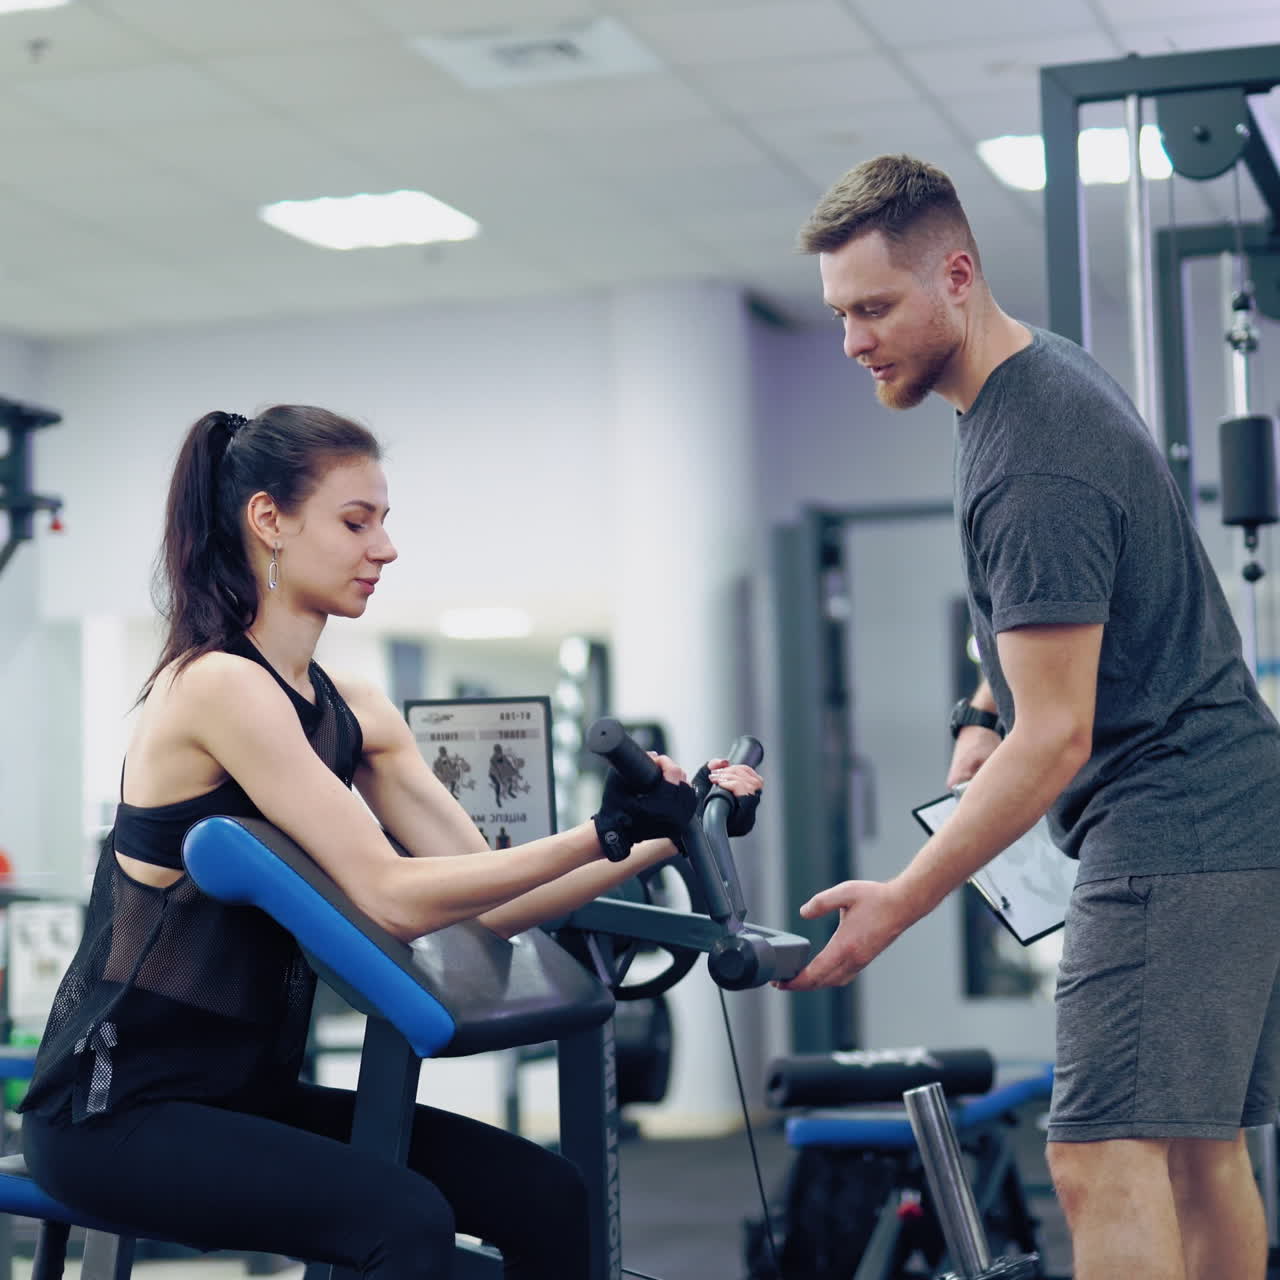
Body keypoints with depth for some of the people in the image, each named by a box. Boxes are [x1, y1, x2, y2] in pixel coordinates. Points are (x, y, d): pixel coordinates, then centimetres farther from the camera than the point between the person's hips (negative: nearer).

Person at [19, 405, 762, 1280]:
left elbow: (491, 901, 3)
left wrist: (667, 837, -6)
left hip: (247, 1090, 8)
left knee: (545, 1195, -7)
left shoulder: (352, 713, 9)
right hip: (116, 1107, -8)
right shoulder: (219, 684, -16)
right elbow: (393, 897, -23)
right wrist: (604, 834, -24)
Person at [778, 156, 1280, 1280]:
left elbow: (1058, 738, -22)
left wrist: (901, 902, -23)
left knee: (1105, 1158, -16)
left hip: (1167, 832, -11)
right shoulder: (1045, 373, 12)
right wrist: (989, 713, 15)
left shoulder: (1033, 467, -20)